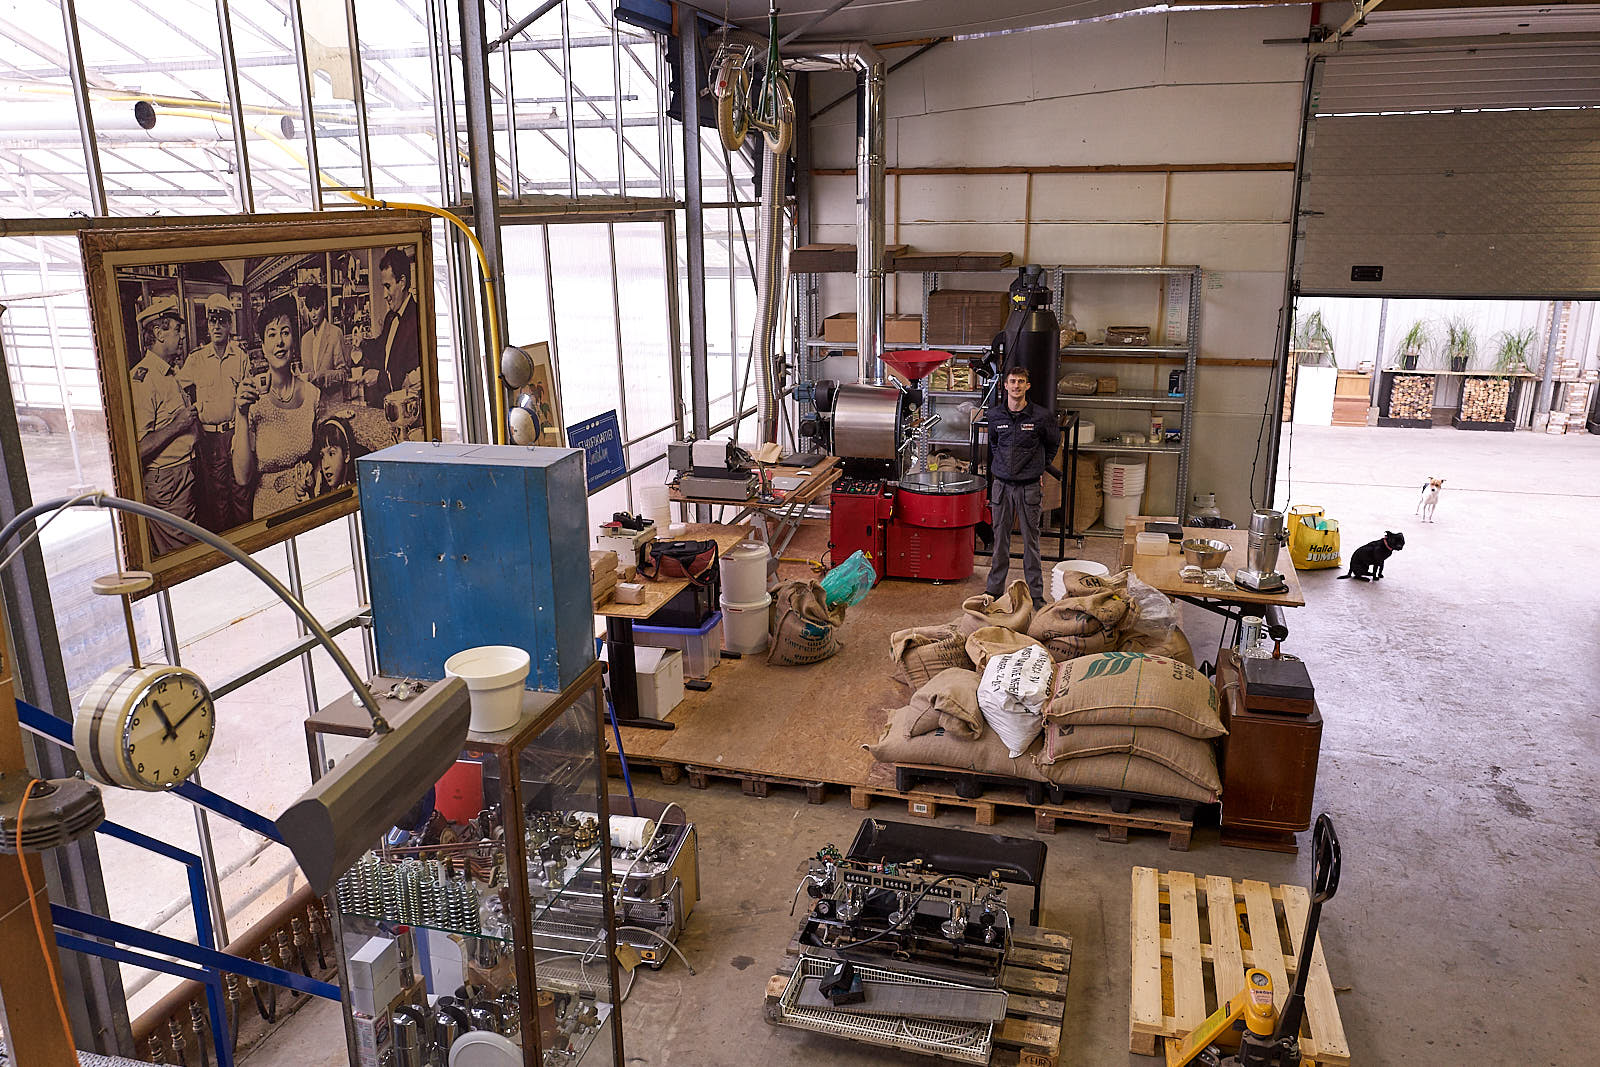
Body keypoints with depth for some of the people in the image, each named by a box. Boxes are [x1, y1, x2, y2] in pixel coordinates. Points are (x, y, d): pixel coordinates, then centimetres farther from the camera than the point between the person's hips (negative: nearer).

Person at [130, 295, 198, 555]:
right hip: (164, 481, -9)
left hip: (184, 472, 9)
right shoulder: (141, 379, -19)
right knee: (177, 556, -1)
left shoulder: (170, 374, 13)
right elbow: (137, 448, -25)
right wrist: (177, 425, -19)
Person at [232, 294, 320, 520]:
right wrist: (242, 416, -18)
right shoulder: (251, 397, -5)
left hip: (308, 502, 2)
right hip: (268, 507, -2)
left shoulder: (311, 393, 1)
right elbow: (243, 478, -12)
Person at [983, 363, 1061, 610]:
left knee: (1031, 540, 3)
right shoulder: (994, 415, 2)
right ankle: (995, 589, 19)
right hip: (1002, 485, 2)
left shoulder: (1041, 417, -6)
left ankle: (1036, 594, 11)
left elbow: (1053, 444, 13)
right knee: (1000, 538, 9)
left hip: (1029, 487, -2)